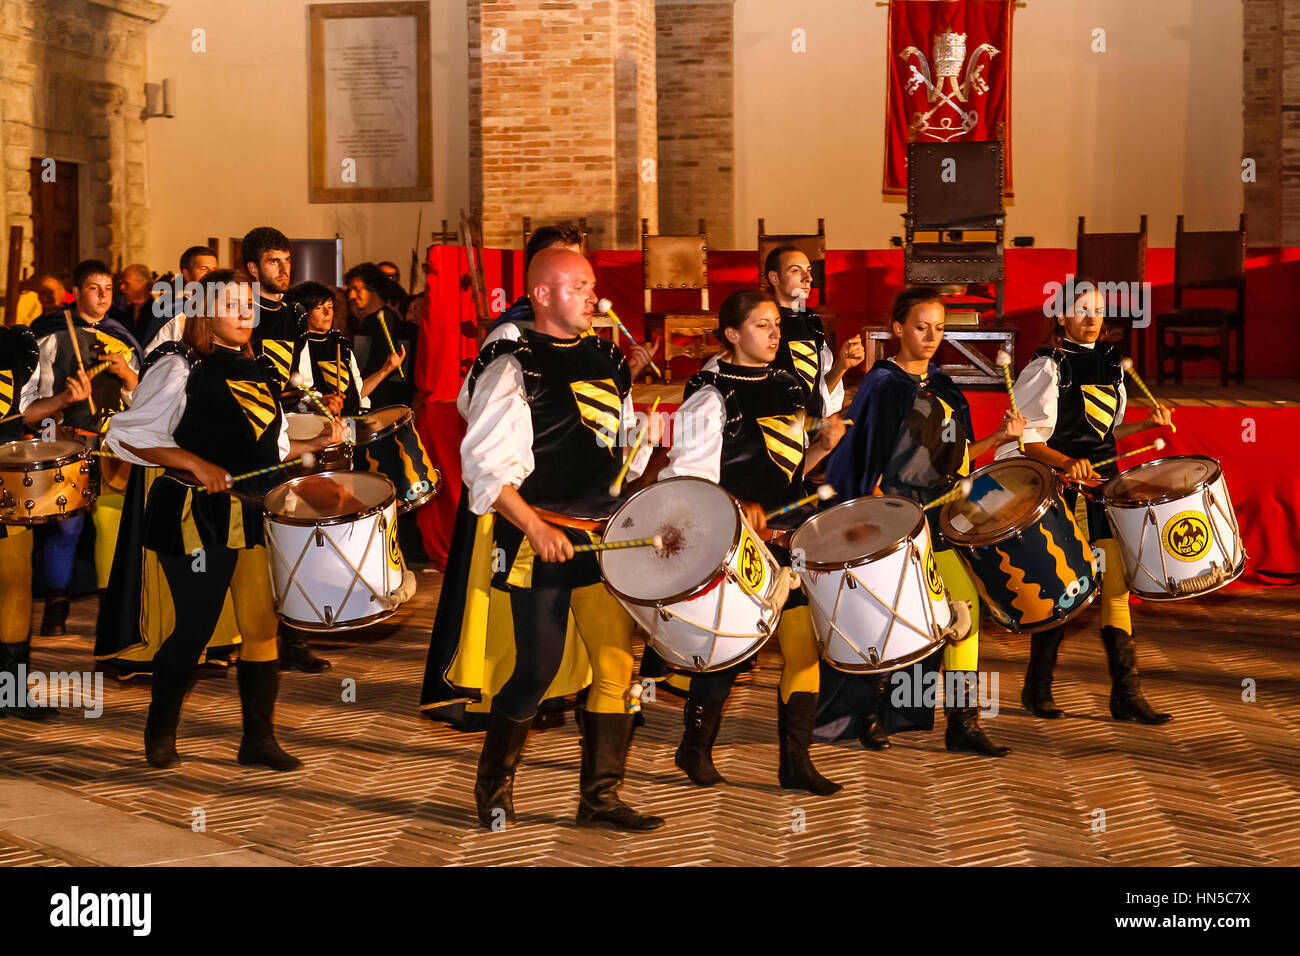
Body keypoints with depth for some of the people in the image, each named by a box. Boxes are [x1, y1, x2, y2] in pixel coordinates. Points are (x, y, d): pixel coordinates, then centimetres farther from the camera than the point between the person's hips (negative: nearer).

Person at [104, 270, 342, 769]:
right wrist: (195, 463, -20)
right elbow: (128, 435, -10)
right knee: (196, 628, -2)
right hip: (197, 517, -6)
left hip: (257, 513, 6)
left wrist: (316, 443, 9)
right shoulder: (181, 370, -4)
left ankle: (258, 739, 11)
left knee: (265, 625, 2)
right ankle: (160, 730, 20)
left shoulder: (260, 373, 16)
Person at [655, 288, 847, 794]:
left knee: (806, 644, 0)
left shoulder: (788, 388, 13)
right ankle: (696, 747, 22)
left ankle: (796, 760, 8)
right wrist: (738, 507, -27)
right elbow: (691, 477, -14)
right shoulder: (711, 395, -8)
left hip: (790, 535, 6)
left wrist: (824, 444, 2)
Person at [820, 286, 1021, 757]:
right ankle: (870, 712, 16)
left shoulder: (941, 386, 14)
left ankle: (963, 723, 6)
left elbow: (952, 454, 17)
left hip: (943, 517, 7)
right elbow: (868, 461, -8)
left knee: (967, 605, 1)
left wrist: (1000, 437, 6)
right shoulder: (883, 385, -6)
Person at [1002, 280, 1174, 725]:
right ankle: (1037, 689, 16)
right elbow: (1023, 439, -12)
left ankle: (1126, 693, 5)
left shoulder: (1112, 363, 13)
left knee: (1117, 584, 1)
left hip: (1105, 487, 6)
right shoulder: (1046, 368, -7)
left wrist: (1148, 422, 7)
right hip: (1062, 492, -6)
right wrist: (1067, 463, -26)